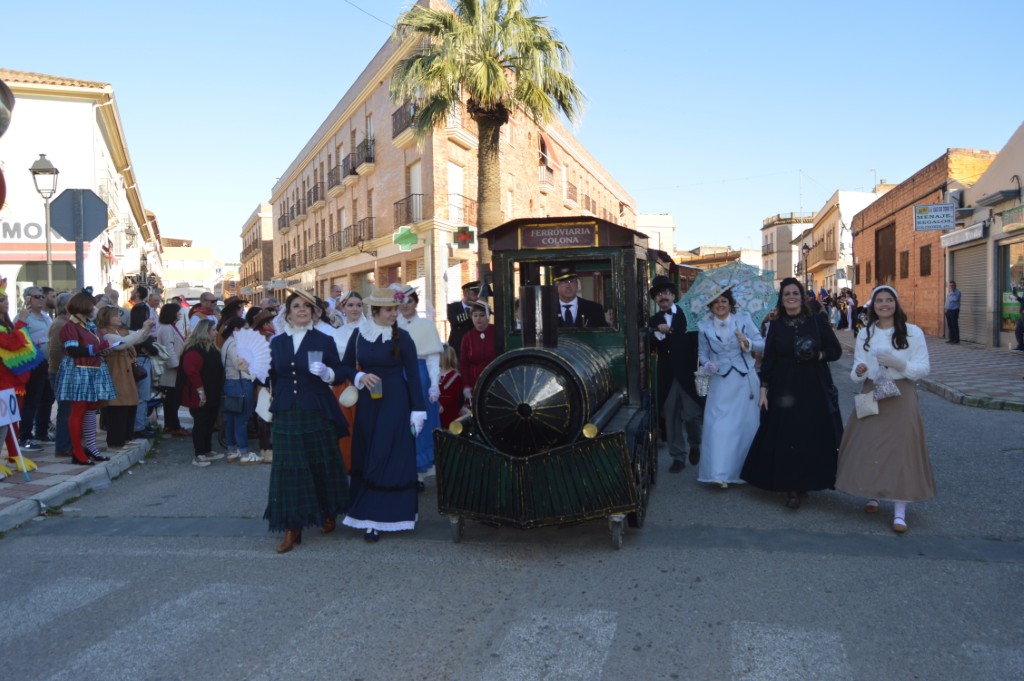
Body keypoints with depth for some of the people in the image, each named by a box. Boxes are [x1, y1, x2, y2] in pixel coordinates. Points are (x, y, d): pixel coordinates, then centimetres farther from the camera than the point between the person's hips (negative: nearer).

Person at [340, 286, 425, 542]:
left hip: (395, 404, -3)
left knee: (389, 459, -2)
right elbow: (345, 367, 12)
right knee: (366, 459, 8)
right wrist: (360, 377, -10)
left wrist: (417, 411, -6)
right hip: (368, 404, 3)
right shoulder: (359, 335, 2)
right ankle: (366, 513, 19)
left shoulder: (402, 337, -5)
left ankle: (375, 518, 3)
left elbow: (413, 375, -3)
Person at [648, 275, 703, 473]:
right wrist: (659, 332, -22)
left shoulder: (687, 313, 1)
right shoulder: (654, 321, 7)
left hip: (689, 373, -2)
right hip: (667, 376, 2)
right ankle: (678, 457, 16)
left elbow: (698, 341, -3)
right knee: (671, 418, 5)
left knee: (692, 415, 2)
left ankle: (694, 445, 31)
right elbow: (650, 348, -5)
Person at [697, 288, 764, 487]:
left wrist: (748, 343, -22)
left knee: (745, 423, 9)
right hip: (720, 383, 0)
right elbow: (703, 354, 8)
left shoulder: (744, 319, -1)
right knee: (718, 425, -8)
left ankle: (744, 469, 28)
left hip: (744, 381, 0)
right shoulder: (705, 327, 2)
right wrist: (707, 365, -13)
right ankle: (720, 473, -5)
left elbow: (762, 344, -3)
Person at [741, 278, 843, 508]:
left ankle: (807, 481, 19)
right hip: (784, 390, 0)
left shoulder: (817, 321, 1)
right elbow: (768, 360, 4)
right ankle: (792, 488, 5)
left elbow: (836, 350, 3)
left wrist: (817, 355, -15)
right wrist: (763, 390, -2)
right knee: (787, 438, -2)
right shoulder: (776, 326, 4)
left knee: (814, 437, 2)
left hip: (815, 389, 0)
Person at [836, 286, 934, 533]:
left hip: (901, 396, -3)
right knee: (868, 445, 3)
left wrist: (899, 364, -20)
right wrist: (858, 372, -16)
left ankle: (900, 510, -5)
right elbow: (857, 372, 8)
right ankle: (872, 494, 25)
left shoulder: (913, 332, 0)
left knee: (900, 447, -9)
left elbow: (924, 368, -3)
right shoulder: (865, 334, 10)